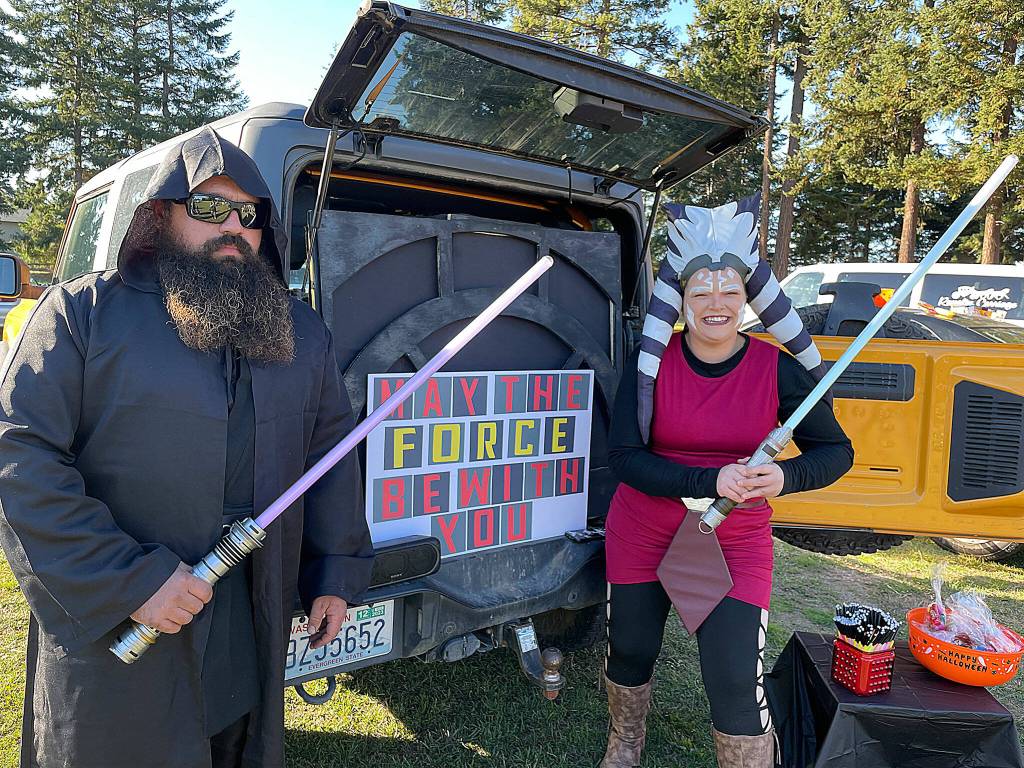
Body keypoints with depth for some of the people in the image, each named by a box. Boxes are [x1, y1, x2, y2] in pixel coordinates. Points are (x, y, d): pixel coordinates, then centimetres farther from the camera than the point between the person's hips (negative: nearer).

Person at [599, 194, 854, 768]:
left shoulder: (778, 368, -10)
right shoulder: (652, 360, -12)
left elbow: (837, 451, -2)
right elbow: (624, 456, -15)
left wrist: (785, 477, -24)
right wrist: (710, 481, -28)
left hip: (736, 543, -1)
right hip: (643, 534, 1)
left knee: (737, 682, -6)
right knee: (630, 652, 18)